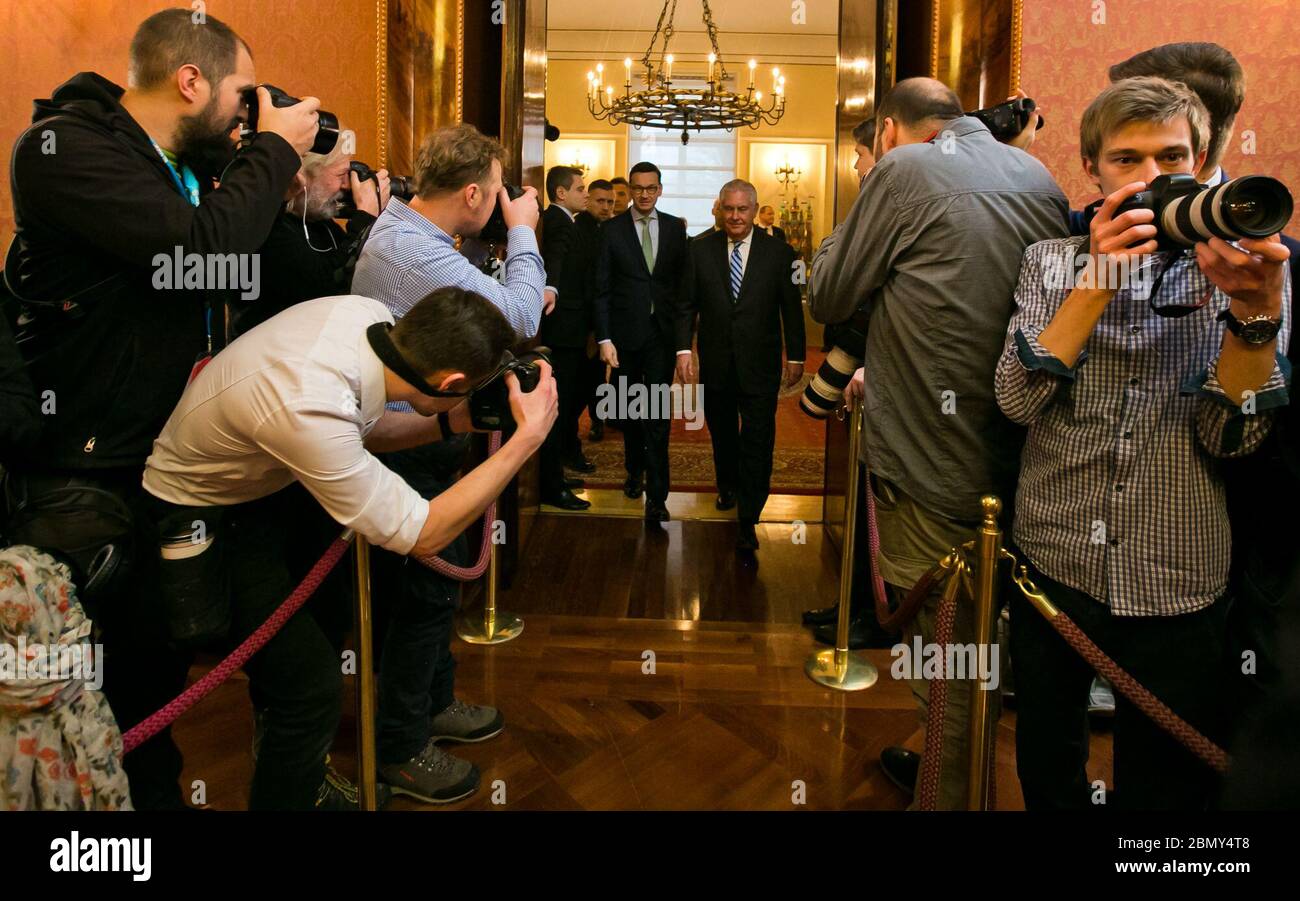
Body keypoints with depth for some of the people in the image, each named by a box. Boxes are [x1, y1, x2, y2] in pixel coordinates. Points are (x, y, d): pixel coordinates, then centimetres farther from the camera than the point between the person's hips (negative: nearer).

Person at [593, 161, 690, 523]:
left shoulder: (675, 228, 4)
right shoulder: (612, 230, -1)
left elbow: (684, 282, 8)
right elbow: (602, 289, -3)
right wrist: (604, 338, -9)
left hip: (662, 333, 0)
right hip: (624, 332, 0)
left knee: (657, 413, -5)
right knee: (630, 410, 15)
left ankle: (656, 495, -3)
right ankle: (635, 469, 36)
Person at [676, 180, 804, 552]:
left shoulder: (779, 252, -3)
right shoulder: (701, 249, 1)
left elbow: (791, 308, 1)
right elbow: (687, 304, 2)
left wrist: (796, 356, 2)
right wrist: (683, 349, -6)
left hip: (760, 364, -2)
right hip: (715, 362, 2)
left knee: (757, 443, -3)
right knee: (722, 434, 18)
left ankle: (747, 521, 4)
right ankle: (728, 487, 43)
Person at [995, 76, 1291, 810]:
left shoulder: (1242, 266, 1)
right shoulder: (1052, 262, 3)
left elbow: (1232, 435, -9)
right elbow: (1018, 399, -11)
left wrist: (1255, 313, -25)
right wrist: (1097, 282, -19)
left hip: (1176, 585, 0)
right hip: (1052, 564, 1)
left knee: (1164, 785, 15)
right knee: (1046, 771, 18)